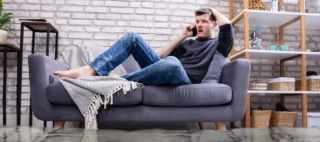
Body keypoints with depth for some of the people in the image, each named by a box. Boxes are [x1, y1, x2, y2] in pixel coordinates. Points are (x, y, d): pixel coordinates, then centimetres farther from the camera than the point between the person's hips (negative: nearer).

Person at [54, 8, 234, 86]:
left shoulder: (219, 45, 18)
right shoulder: (188, 43, 31)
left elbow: (227, 25, -3)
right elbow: (160, 55, 19)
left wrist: (212, 10, 17)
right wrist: (183, 36, 20)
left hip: (185, 80, -5)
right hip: (164, 72, 6)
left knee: (171, 63, -43)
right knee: (133, 37, -8)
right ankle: (90, 71, -25)